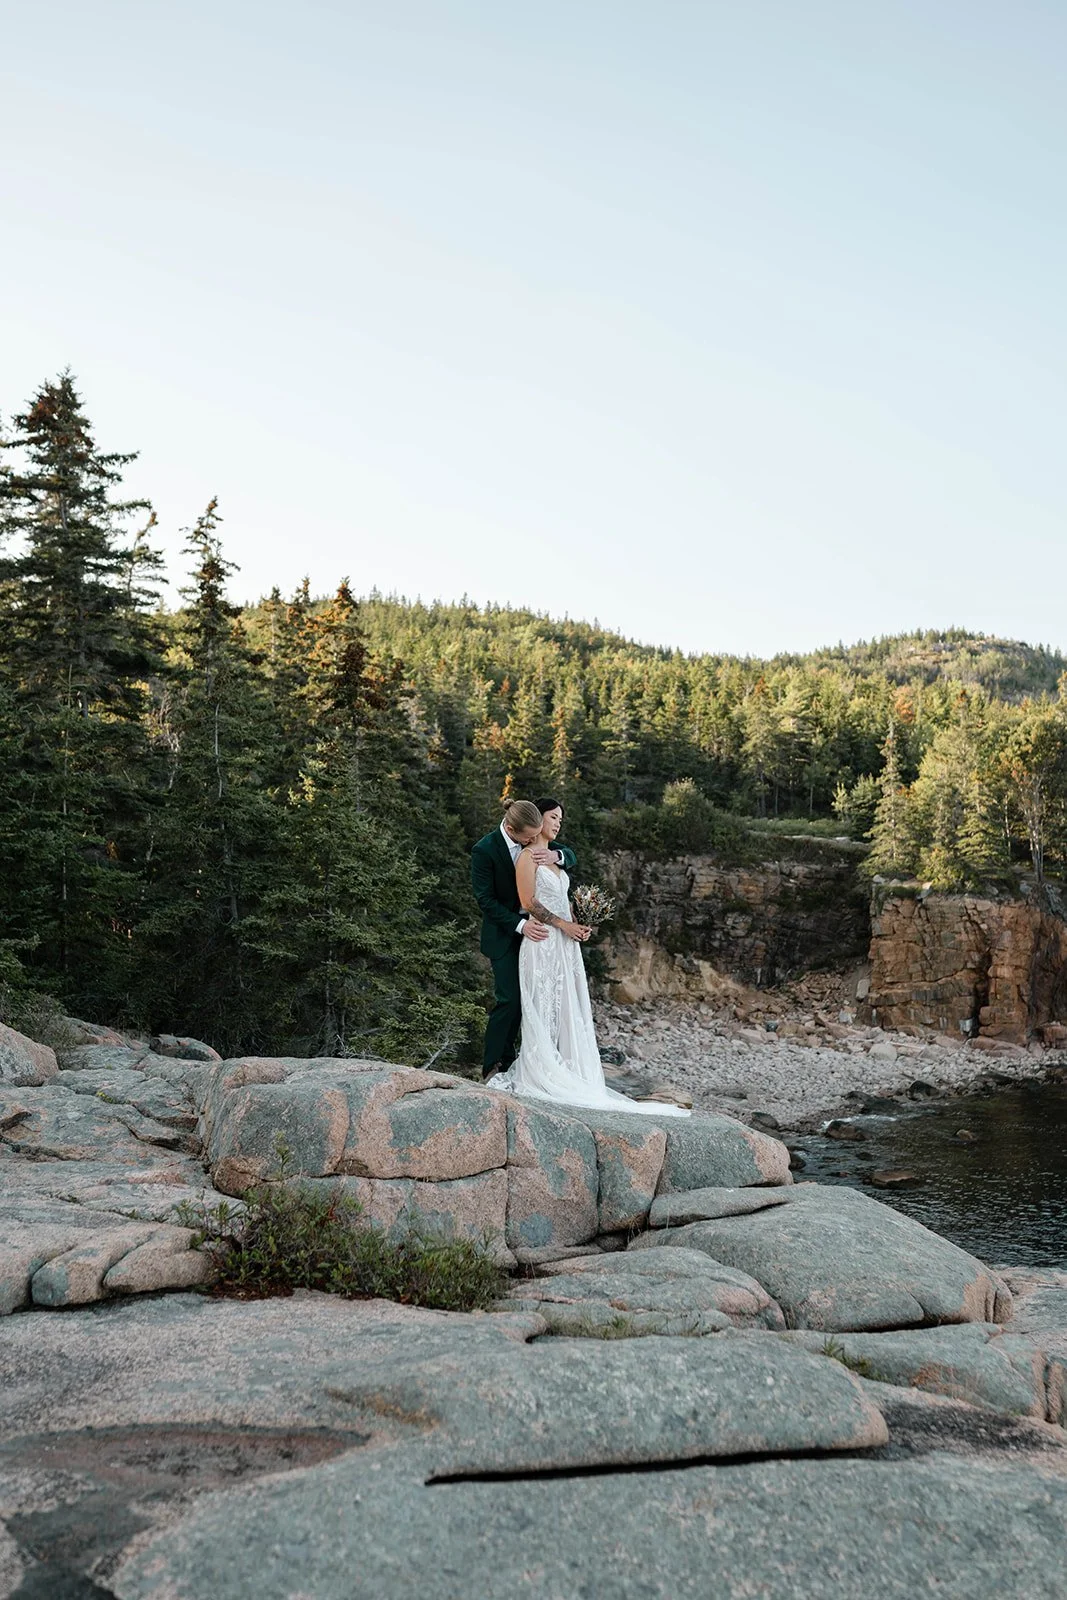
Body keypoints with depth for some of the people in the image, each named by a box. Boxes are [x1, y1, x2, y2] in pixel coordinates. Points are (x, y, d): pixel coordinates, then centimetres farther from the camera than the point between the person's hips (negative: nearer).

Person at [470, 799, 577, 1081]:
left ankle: (506, 1059, 19)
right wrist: (520, 925, -24)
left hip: (531, 926, 6)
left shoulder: (534, 841, -2)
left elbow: (571, 856, 4)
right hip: (504, 934, -6)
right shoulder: (484, 851, -19)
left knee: (524, 998, 8)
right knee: (508, 999, -8)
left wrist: (556, 855, -20)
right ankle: (492, 1066, 3)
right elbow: (485, 899, -17)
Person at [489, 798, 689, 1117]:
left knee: (566, 1009, 7)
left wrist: (579, 924, 4)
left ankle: (564, 1069, 13)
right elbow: (528, 903, -13)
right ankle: (540, 1073, 2)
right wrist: (564, 925, -15)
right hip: (543, 941, -8)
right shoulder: (528, 856, -7)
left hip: (565, 943, 8)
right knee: (543, 1008, -4)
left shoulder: (555, 856, 18)